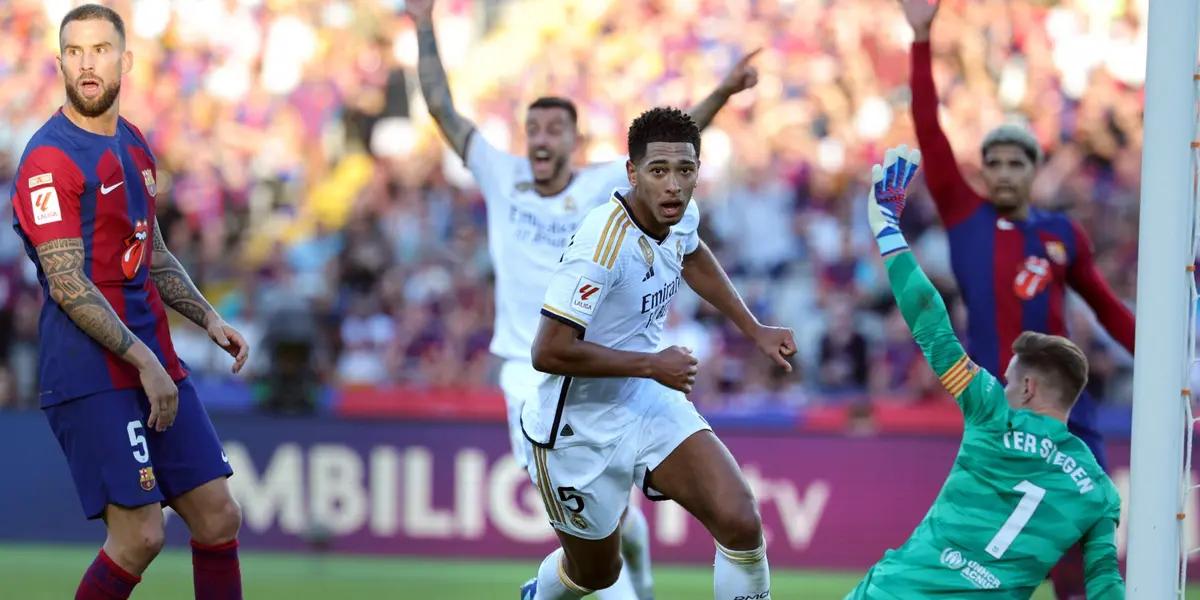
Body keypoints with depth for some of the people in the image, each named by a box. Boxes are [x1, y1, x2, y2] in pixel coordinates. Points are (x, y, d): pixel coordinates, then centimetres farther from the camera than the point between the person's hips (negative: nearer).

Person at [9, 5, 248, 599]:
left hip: (154, 362, 8)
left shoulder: (134, 146, 15)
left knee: (218, 518, 5)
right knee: (139, 536, -13)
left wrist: (208, 318, 12)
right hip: (92, 377, -8)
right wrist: (143, 360, -19)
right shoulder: (49, 159, -12)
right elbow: (67, 283, -17)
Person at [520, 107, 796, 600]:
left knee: (740, 523, -15)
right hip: (581, 429, -6)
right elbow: (548, 352, -32)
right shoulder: (604, 242, -30)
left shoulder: (682, 217, -6)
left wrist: (754, 330, 19)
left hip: (651, 404, 6)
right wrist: (652, 364, -25)